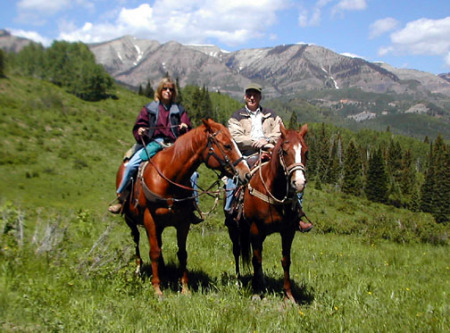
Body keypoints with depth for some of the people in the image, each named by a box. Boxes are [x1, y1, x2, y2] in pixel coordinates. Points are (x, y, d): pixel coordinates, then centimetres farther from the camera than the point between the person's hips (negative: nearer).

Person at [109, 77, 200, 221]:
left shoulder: (179, 110, 15)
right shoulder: (149, 108, 13)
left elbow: (188, 131, 13)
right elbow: (138, 126, 14)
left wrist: (184, 128, -10)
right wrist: (140, 132, -8)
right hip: (152, 144, 0)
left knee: (192, 173, -18)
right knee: (130, 165, -22)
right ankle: (120, 199, -5)